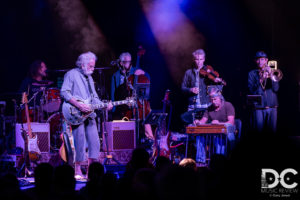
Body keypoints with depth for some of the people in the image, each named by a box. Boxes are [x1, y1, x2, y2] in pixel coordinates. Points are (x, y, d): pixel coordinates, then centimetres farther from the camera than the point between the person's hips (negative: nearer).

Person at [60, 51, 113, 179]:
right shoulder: (72, 74, -2)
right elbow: (64, 92, -13)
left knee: (94, 143, 3)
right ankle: (77, 171, -1)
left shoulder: (89, 78, 22)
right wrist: (79, 105, -20)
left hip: (89, 114, 8)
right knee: (80, 143, -10)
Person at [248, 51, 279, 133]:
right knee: (259, 130, -7)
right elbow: (251, 90, -4)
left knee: (272, 130, -1)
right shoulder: (252, 73, 8)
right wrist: (261, 79, -16)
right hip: (259, 108, -2)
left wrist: (270, 75, -10)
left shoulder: (271, 72, 13)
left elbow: (276, 88, 1)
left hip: (272, 107, 2)